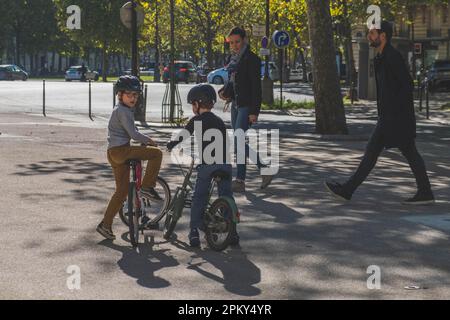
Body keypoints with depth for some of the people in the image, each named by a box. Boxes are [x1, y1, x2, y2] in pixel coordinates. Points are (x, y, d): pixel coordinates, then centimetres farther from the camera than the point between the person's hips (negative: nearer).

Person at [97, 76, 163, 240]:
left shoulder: (125, 110, 21)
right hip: (120, 151, -10)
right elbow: (133, 134, -18)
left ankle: (105, 225, 14)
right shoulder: (122, 111, -12)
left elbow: (130, 132, 34)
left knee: (122, 190, 12)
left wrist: (144, 140, 25)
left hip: (115, 153, 10)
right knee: (156, 153, -11)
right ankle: (147, 187, -6)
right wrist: (149, 140, -3)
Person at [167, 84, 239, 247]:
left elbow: (182, 136, 1)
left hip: (207, 165, -4)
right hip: (225, 163, 4)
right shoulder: (220, 121, 17)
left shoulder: (197, 121, 2)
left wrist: (170, 145, 16)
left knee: (199, 198, 6)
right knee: (227, 197, 12)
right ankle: (232, 232, 10)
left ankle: (194, 232, 2)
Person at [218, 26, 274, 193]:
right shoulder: (232, 58, 14)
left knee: (239, 142, -13)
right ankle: (264, 170, 19)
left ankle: (240, 181, -7)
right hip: (235, 105, 9)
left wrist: (254, 112, -20)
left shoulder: (251, 59, -10)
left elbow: (256, 87, -14)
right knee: (243, 142, 10)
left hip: (247, 106, -9)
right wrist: (223, 91, 3)